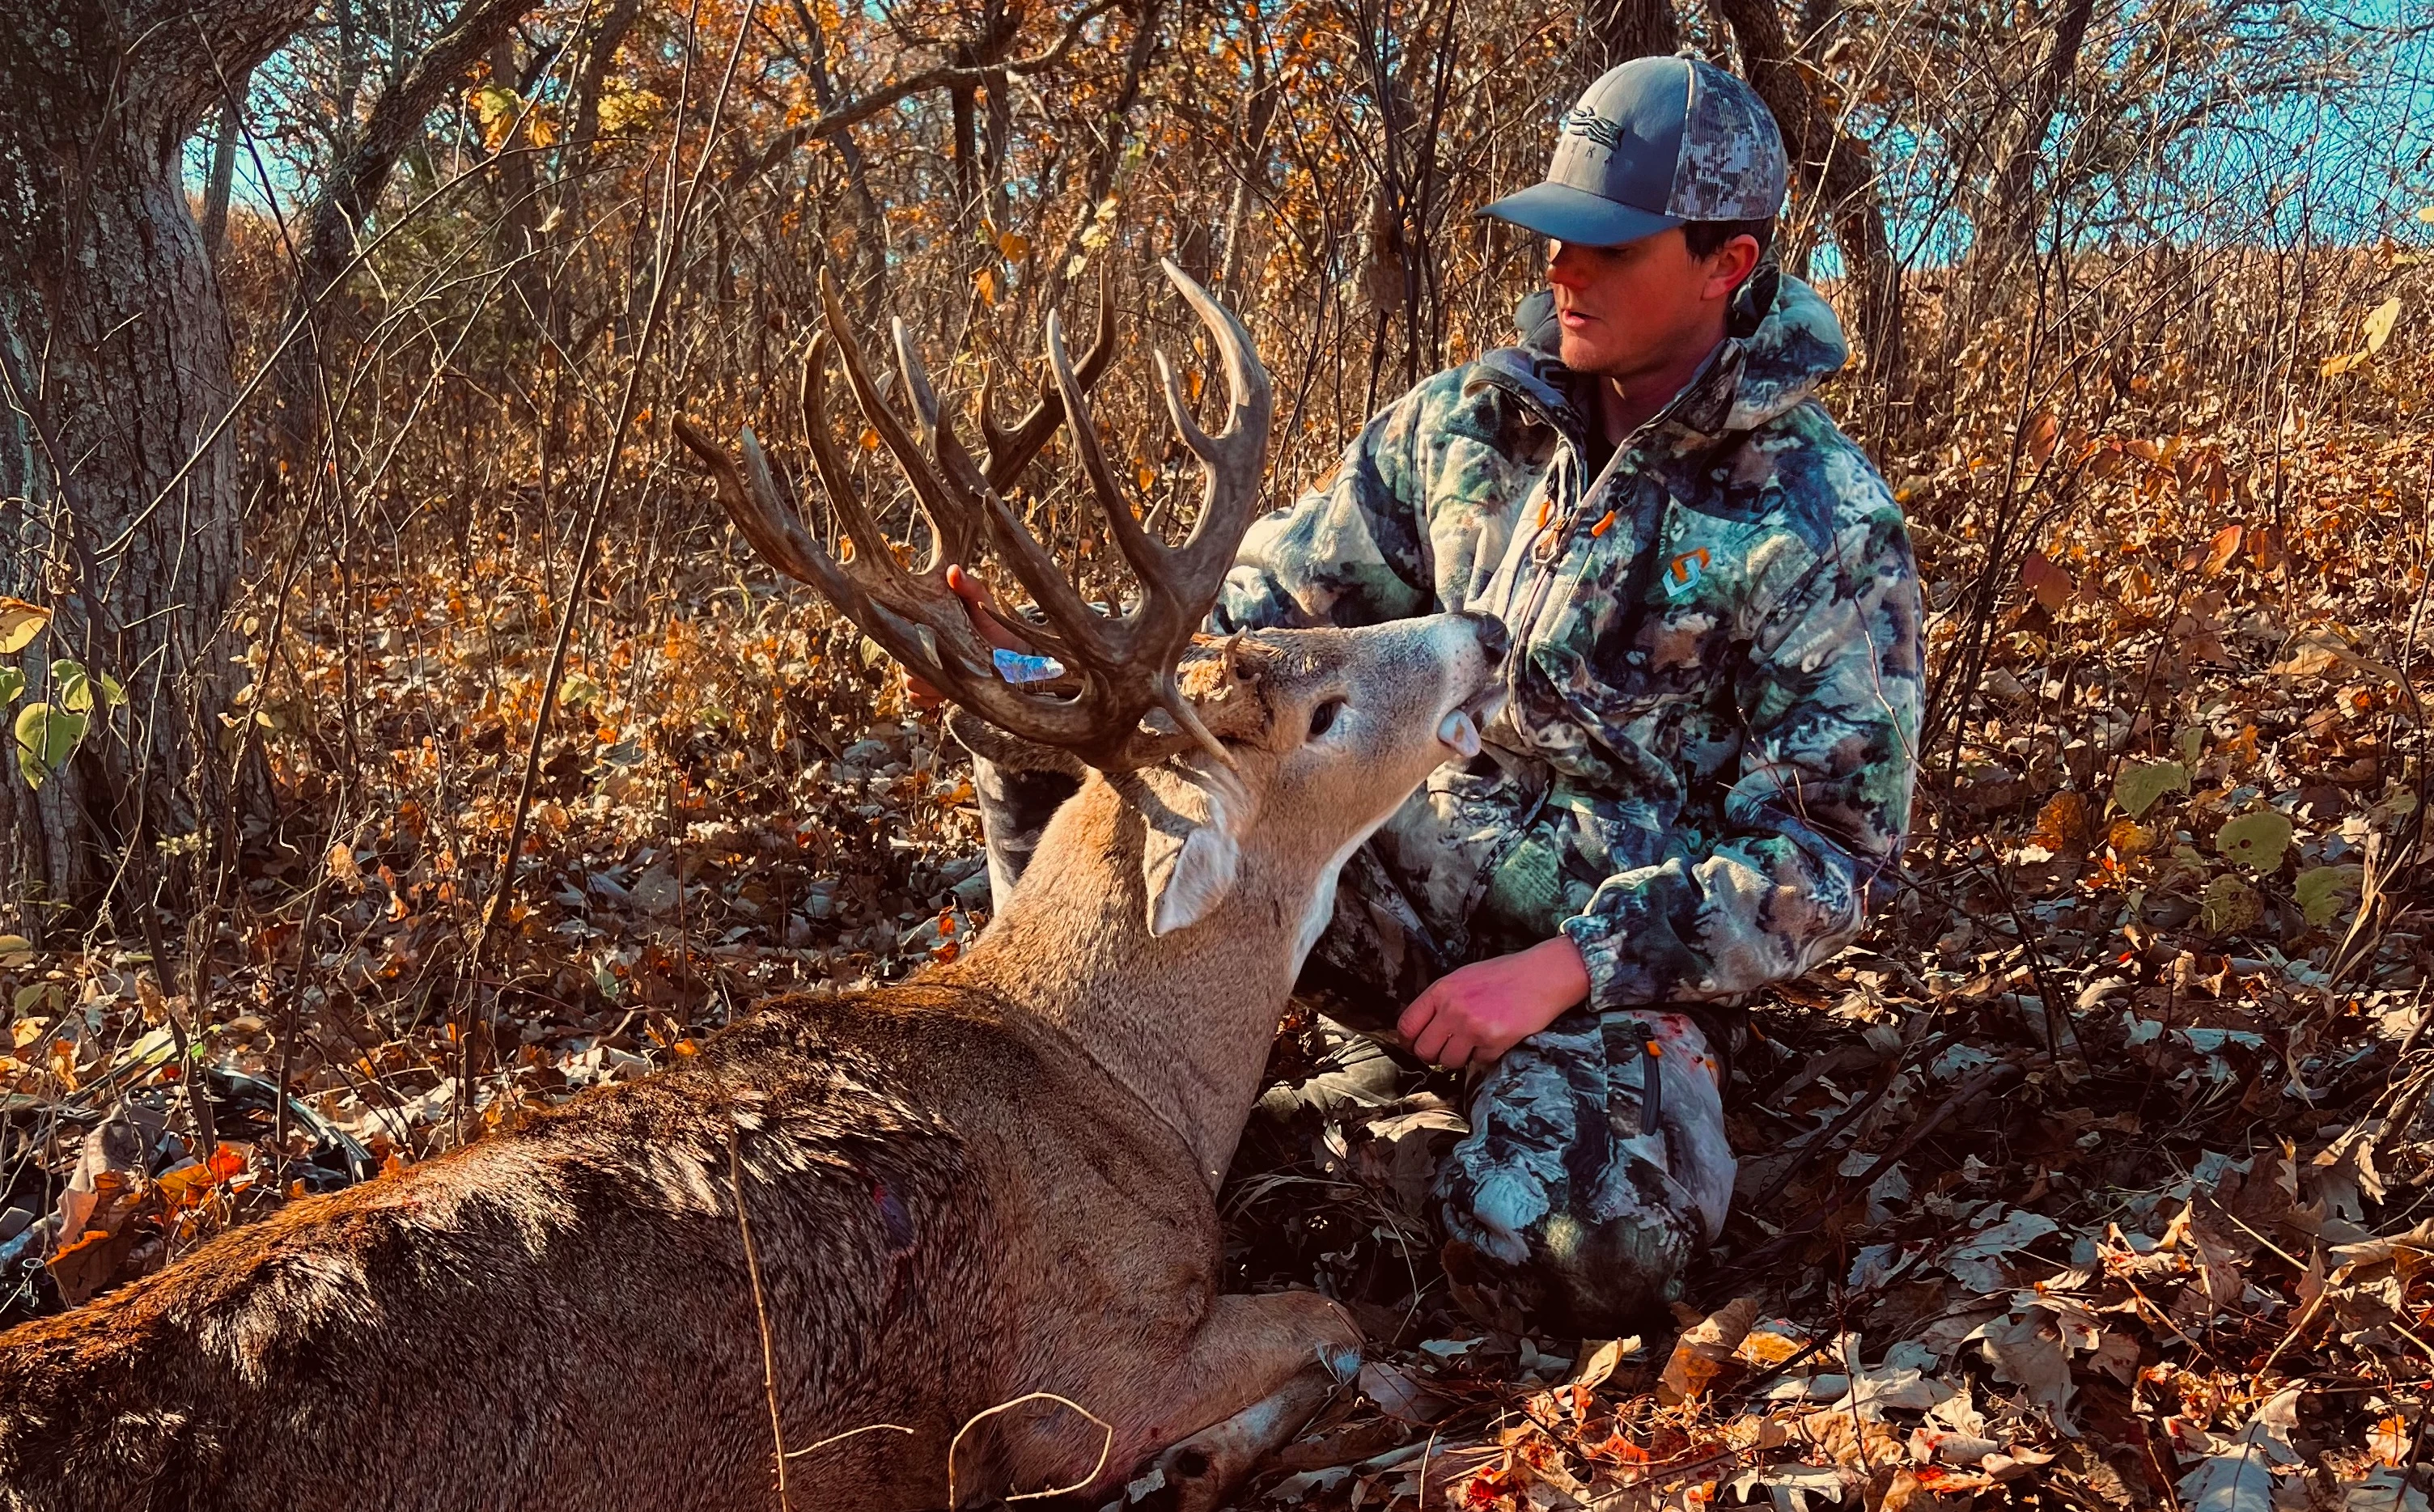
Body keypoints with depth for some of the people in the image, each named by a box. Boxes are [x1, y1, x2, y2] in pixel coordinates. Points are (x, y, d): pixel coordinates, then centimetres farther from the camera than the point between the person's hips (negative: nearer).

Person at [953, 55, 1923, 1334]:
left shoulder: (1827, 531, -12)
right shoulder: (1470, 419, 0)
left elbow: (1830, 848, -13)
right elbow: (1280, 592, 7)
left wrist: (1561, 968, -22)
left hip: (1617, 948, -3)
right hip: (1409, 870, 4)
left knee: (1563, 1251, -34)